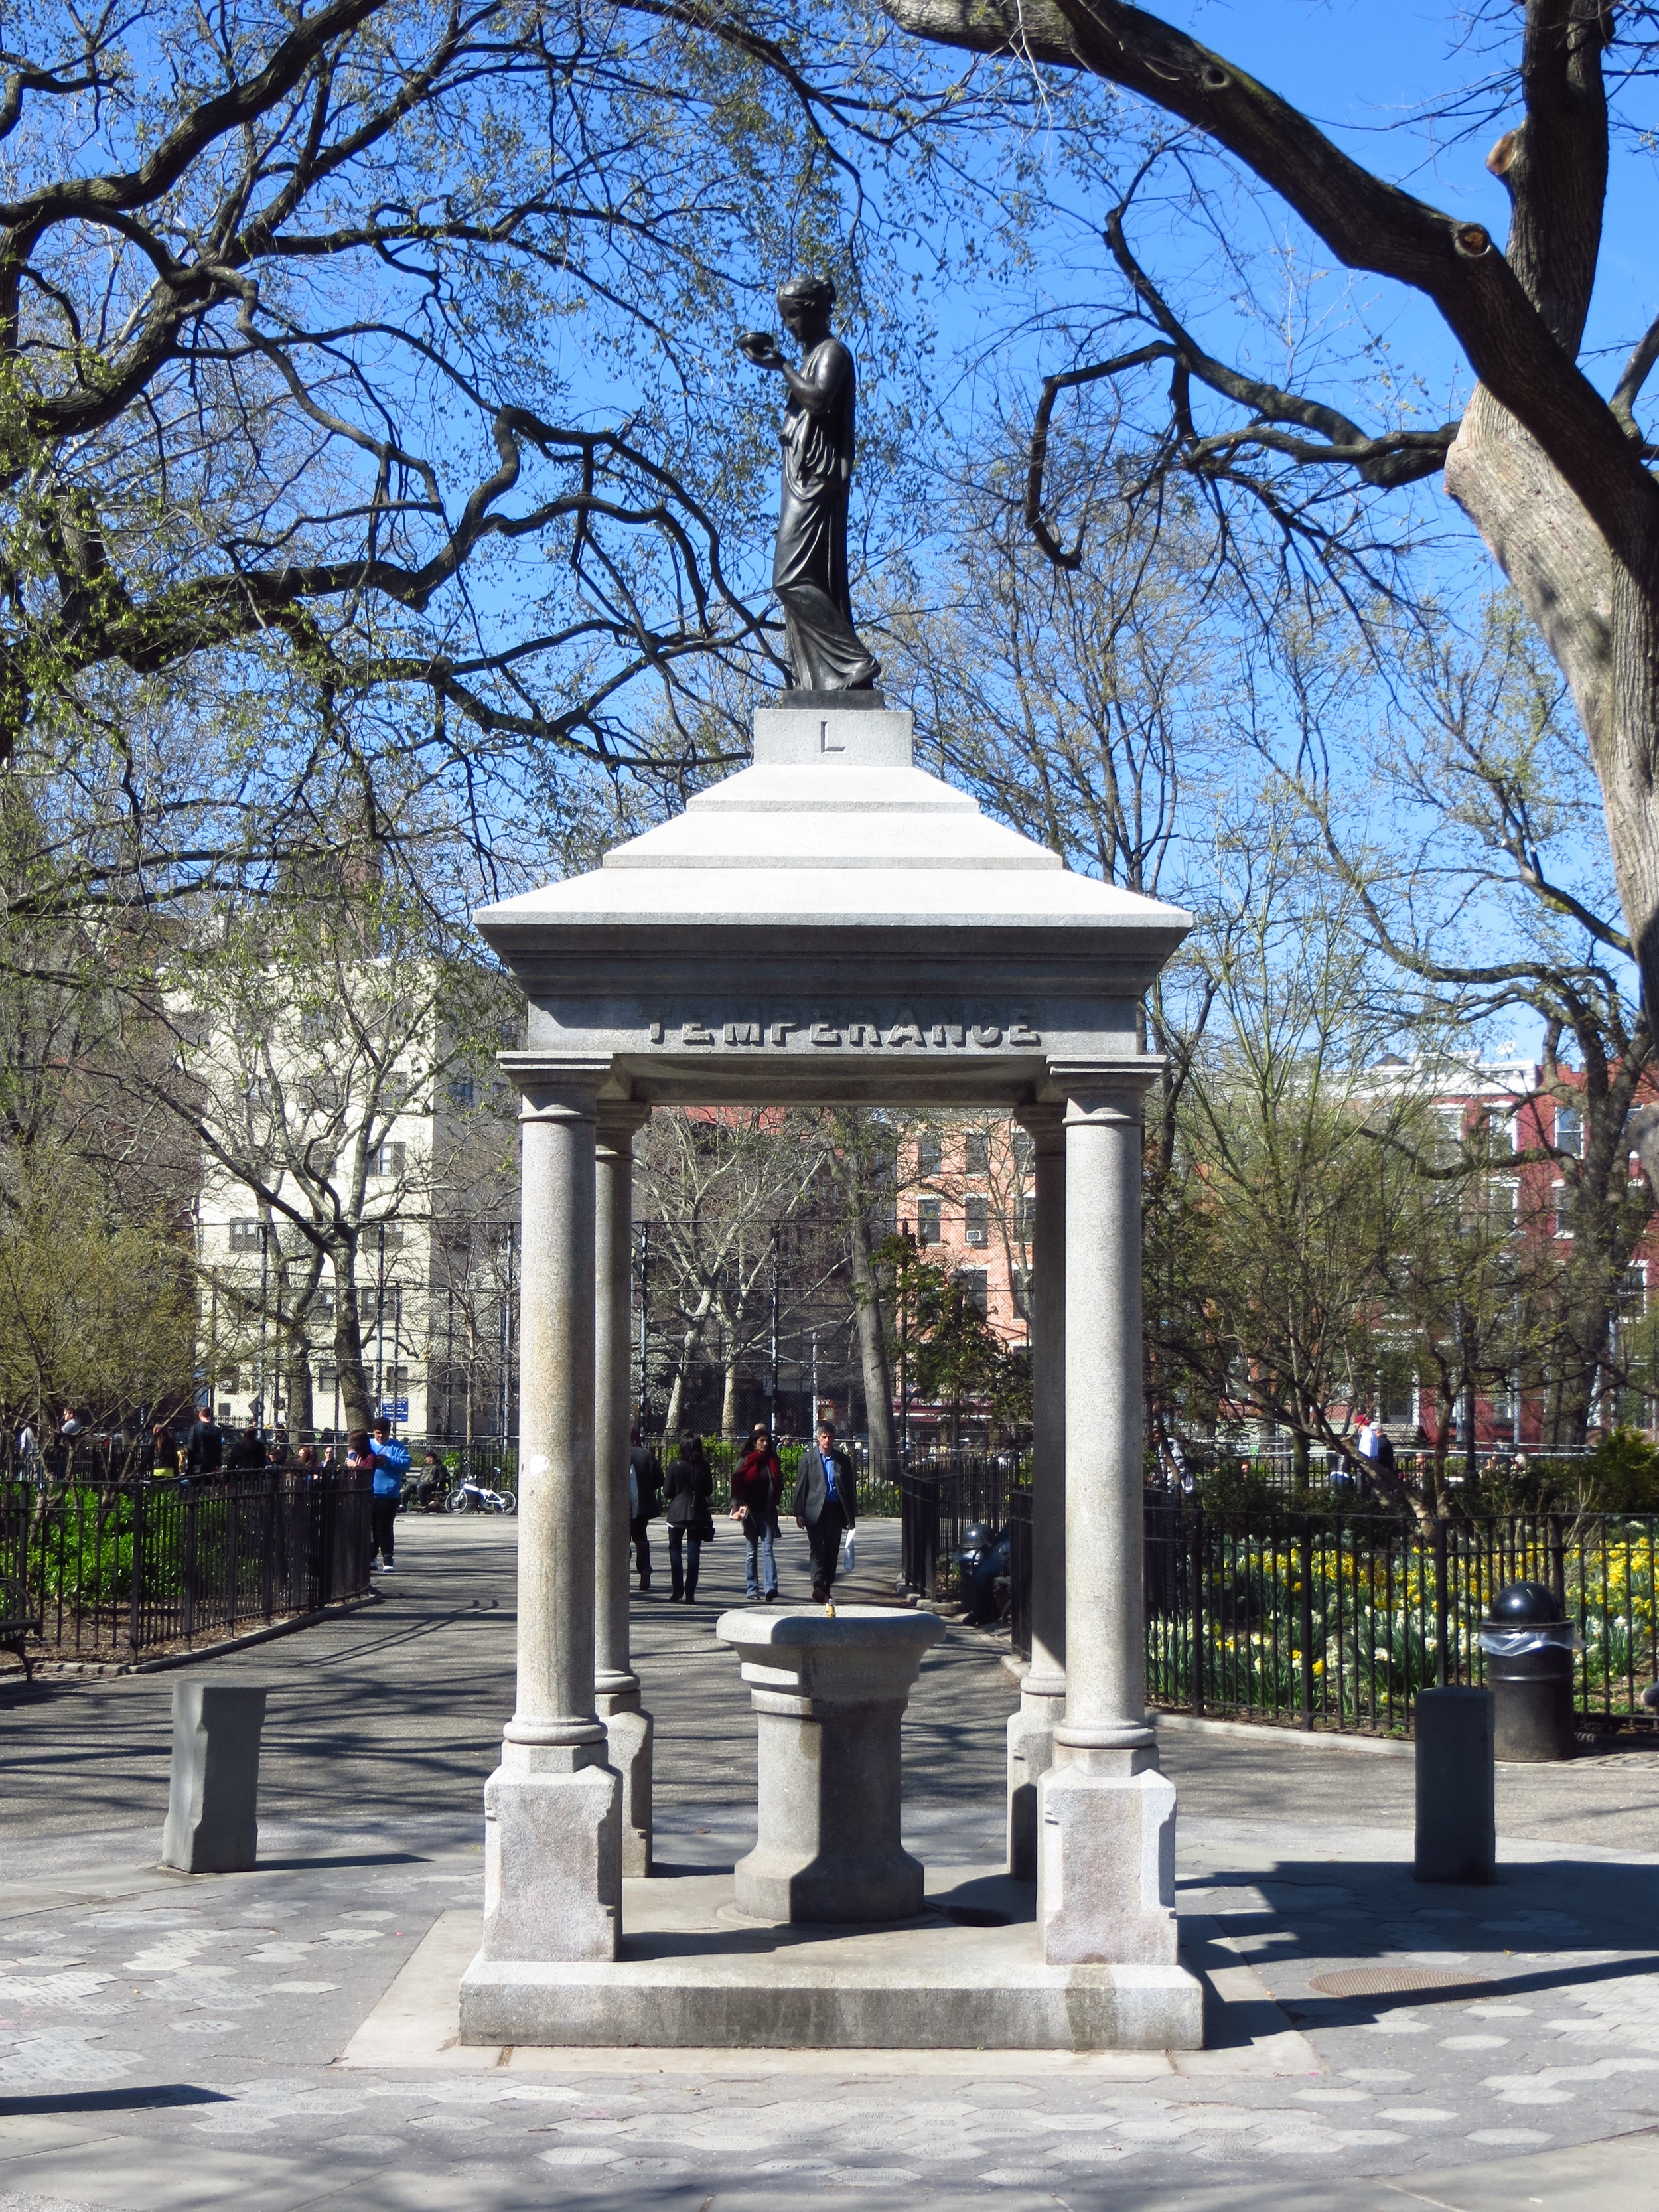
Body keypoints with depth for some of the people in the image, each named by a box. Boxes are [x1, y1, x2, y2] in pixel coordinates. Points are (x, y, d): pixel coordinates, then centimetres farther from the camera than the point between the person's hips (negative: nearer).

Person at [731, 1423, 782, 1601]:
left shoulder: (773, 1461, 8)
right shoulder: (745, 1461, 2)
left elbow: (779, 1485, 14)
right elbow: (737, 1485, -3)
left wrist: (775, 1501, 1)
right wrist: (737, 1507, -14)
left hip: (768, 1511, 0)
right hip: (751, 1511, 0)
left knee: (768, 1550, -9)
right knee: (752, 1551, 6)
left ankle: (770, 1588, -19)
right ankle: (752, 1589, 12)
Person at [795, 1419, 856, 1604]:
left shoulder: (843, 1460, 9)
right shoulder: (809, 1458, 4)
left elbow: (849, 1489, 13)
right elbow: (801, 1487, 3)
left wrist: (852, 1515, 9)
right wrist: (799, 1513, -3)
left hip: (835, 1511, 2)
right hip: (815, 1511, -2)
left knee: (832, 1552, 4)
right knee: (818, 1549, -12)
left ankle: (826, 1590, 12)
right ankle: (818, 1587, -19)